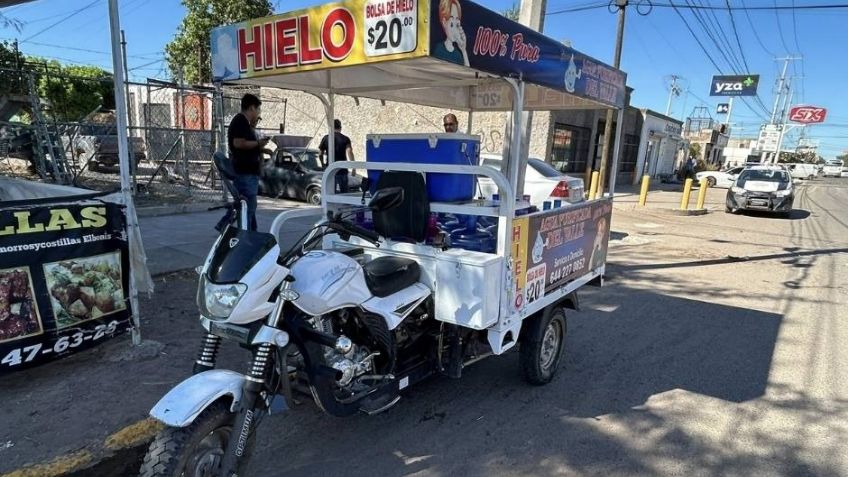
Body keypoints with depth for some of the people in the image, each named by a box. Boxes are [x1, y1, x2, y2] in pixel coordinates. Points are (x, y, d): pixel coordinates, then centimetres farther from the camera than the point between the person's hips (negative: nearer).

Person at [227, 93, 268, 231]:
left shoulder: (243, 121, 20)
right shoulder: (241, 121, -12)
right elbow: (238, 143, -24)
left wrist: (253, 127, 17)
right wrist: (258, 143, -14)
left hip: (249, 172, 11)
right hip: (245, 173, -11)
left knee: (250, 207, 18)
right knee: (247, 207, -11)